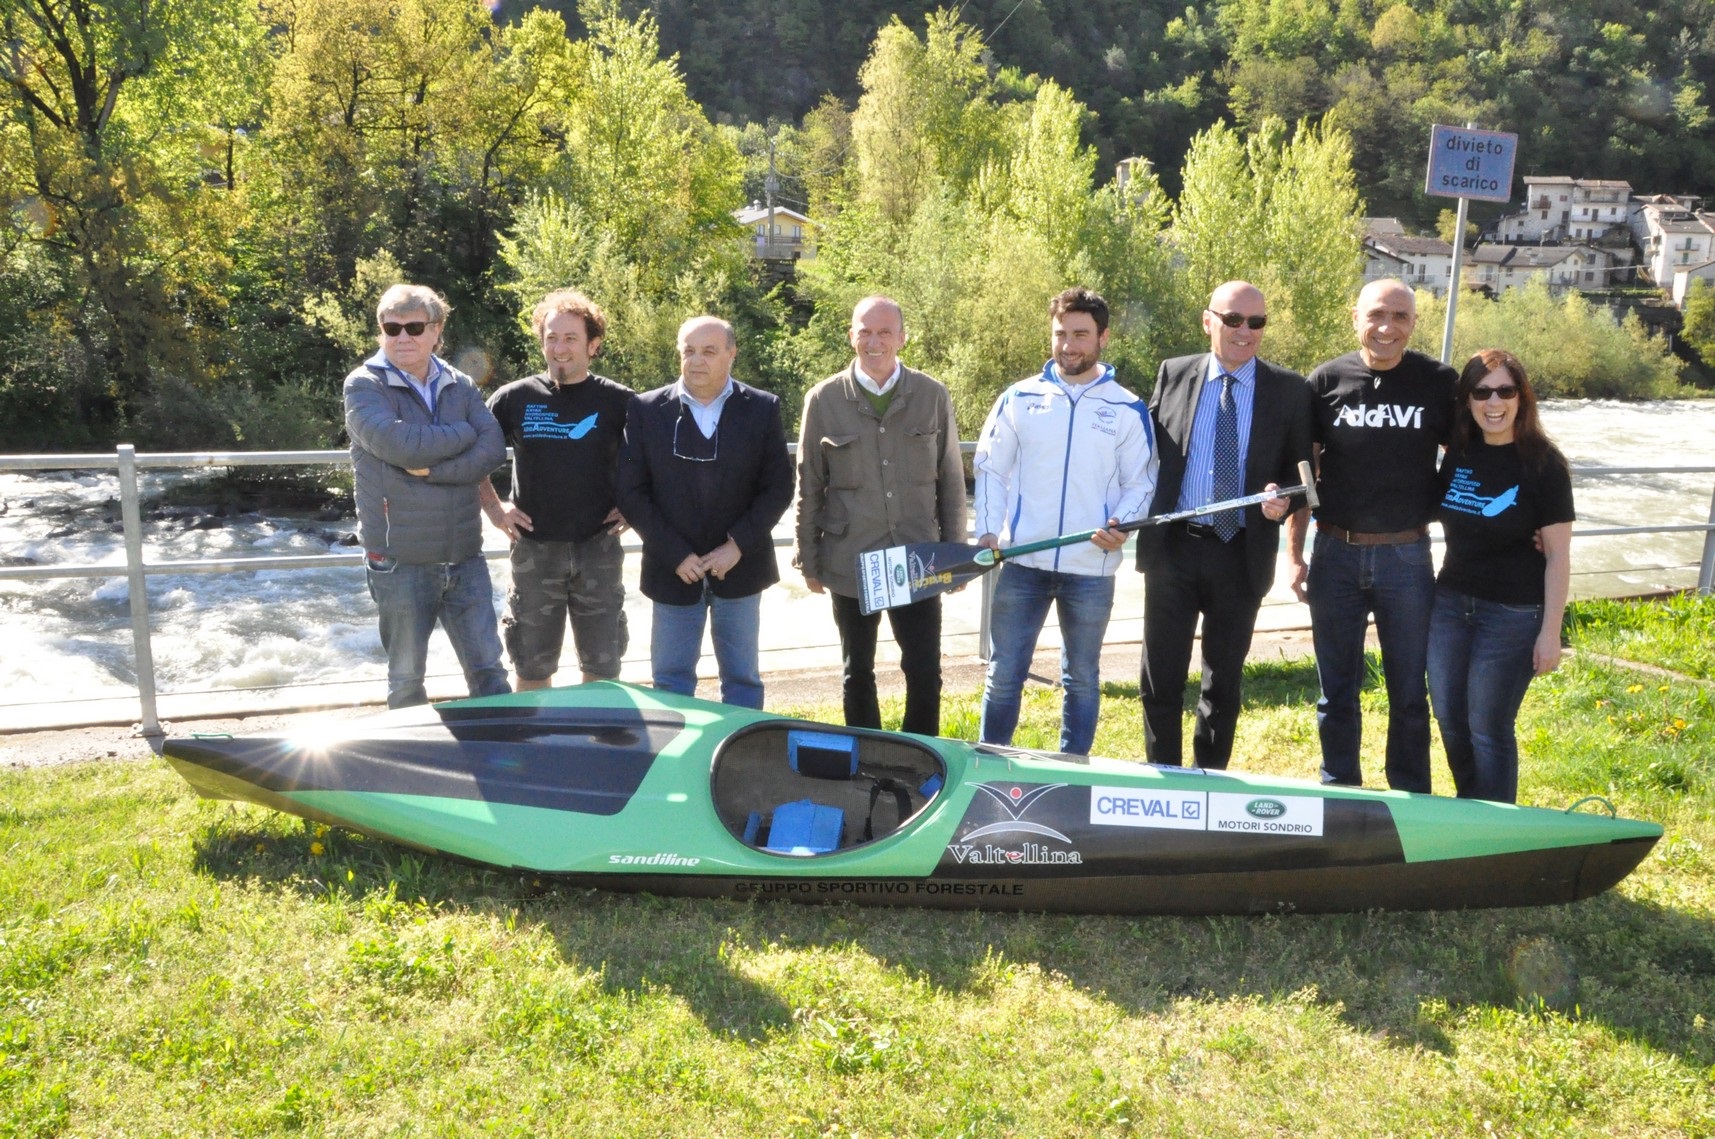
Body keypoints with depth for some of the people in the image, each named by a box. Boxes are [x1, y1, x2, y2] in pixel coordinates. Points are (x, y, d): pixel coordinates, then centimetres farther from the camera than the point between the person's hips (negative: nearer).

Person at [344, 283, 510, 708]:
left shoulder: (460, 386, 6)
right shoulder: (364, 385, -5)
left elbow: (493, 449, -7)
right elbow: (400, 445, -23)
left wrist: (432, 469, -19)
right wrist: (465, 433, -10)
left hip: (464, 556, 3)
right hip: (400, 560, -3)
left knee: (489, 669, 9)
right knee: (406, 680, 11)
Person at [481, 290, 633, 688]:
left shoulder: (618, 401, -2)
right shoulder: (515, 398, 0)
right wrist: (493, 507, 5)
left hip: (599, 548, 0)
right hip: (535, 549, 1)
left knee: (602, 666, 10)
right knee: (532, 668, 10)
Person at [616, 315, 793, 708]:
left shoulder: (762, 409, 1)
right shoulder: (646, 410, -1)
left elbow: (779, 486, -1)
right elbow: (631, 492, -2)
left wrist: (739, 545, -12)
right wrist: (676, 554, -10)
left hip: (740, 567, 0)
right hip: (673, 570, 0)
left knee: (743, 679, 9)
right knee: (671, 680, 6)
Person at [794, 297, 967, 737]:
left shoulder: (933, 396, 0)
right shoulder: (824, 399, -1)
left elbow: (952, 481, 5)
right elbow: (808, 487, 3)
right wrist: (808, 560, 3)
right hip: (850, 563, 0)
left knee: (925, 672, 1)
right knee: (858, 673, 13)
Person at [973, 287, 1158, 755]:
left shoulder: (1128, 409, 3)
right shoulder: (1020, 399, 5)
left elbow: (1140, 482, 5)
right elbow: (991, 469, 6)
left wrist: (1121, 524, -14)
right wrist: (989, 532, -5)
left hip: (1092, 568, 0)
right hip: (1023, 562, 0)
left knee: (1082, 679, 11)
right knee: (1004, 673, 3)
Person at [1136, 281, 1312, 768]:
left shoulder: (1289, 389, 1)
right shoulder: (1173, 374, 4)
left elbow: (1300, 468, 5)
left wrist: (1283, 497, -16)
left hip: (1242, 554, 0)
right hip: (1172, 546, 0)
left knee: (1224, 680, 12)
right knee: (1162, 675, 7)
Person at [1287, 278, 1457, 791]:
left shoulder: (1439, 382, -2)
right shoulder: (1326, 381, -1)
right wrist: (1296, 554, 1)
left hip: (1406, 555, 0)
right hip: (1336, 553, 1)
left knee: (1409, 692, 8)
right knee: (1337, 689, 11)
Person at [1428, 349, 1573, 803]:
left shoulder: (1543, 463, -11)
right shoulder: (1458, 453, 2)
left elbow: (1557, 555, -10)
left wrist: (1550, 631, -12)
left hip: (1514, 613, -5)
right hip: (1451, 602, 5)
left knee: (1489, 729, 2)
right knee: (1449, 719, 12)